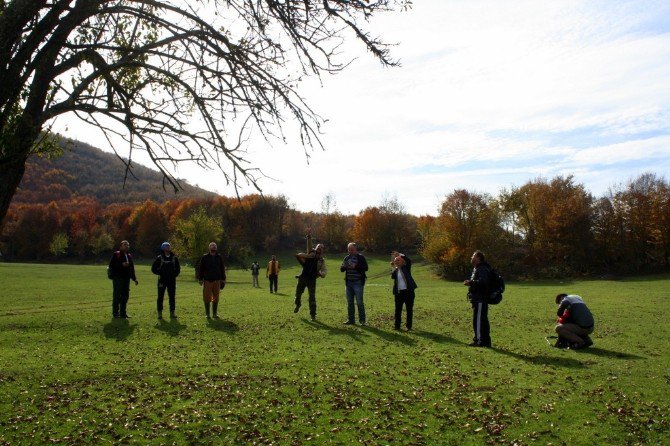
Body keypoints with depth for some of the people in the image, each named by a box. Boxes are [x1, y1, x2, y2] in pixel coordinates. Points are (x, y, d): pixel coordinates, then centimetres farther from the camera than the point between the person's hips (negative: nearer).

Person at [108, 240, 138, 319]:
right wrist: (121, 264, -20)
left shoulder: (129, 256, 19)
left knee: (125, 296, 8)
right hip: (117, 279, -7)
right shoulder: (116, 254, -2)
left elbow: (132, 268, 23)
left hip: (126, 279, 7)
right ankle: (115, 313, 5)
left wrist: (134, 278, 19)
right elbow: (111, 265, -12)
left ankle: (123, 313, 16)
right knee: (117, 296, -3)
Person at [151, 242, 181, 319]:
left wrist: (175, 274, 4)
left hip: (172, 281, 2)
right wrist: (160, 273, -5)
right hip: (162, 280, -2)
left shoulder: (174, 258, 7)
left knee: (172, 297, 4)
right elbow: (154, 269, 2)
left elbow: (178, 268, 17)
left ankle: (172, 313, 10)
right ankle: (160, 313, 9)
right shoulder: (159, 258, -1)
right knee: (160, 297, 1)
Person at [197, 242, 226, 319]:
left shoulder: (219, 257, 9)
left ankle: (214, 313, 14)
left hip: (217, 280, 2)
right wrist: (200, 279, -3)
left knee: (216, 298, 5)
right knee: (207, 298, 0)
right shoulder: (205, 257, 2)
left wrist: (223, 279, 11)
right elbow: (200, 268, 3)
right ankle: (207, 313, 11)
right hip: (207, 280, -2)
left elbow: (222, 268, 15)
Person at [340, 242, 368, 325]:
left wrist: (355, 266, -20)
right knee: (349, 302, 10)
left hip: (358, 283, -6)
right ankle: (351, 319, 18)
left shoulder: (361, 257, -3)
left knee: (359, 302, -4)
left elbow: (365, 268, -10)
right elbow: (341, 269, 11)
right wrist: (344, 266, -11)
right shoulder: (347, 258, 12)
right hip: (348, 283, 6)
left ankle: (362, 320, 3)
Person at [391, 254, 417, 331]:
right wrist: (394, 268, -15)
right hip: (399, 292, 3)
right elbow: (392, 277, -9)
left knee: (409, 309, 3)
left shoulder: (406, 268, 2)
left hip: (408, 291, -3)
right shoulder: (395, 270, 9)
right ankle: (397, 325, 14)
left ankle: (409, 326, 12)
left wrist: (400, 255, -15)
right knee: (398, 309, 6)